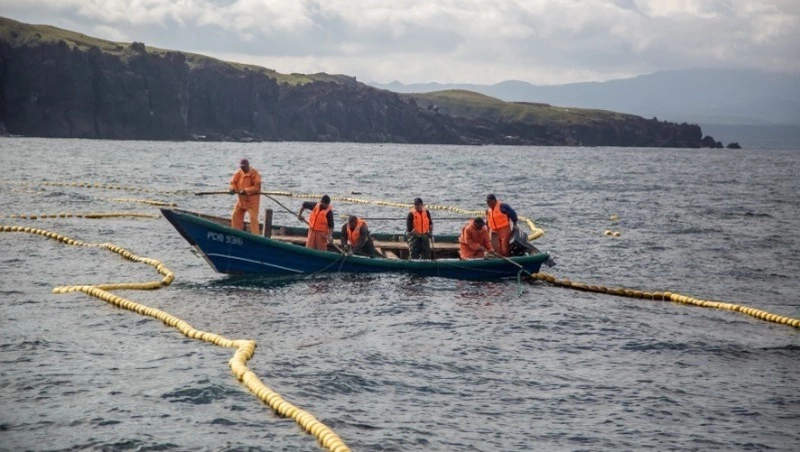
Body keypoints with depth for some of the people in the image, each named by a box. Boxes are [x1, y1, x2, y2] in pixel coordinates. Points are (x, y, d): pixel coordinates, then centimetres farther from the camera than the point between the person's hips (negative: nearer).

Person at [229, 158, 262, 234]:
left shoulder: (254, 174, -13)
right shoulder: (238, 173, 6)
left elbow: (257, 187, -20)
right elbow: (233, 182, 7)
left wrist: (246, 190, -28)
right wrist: (233, 189, -16)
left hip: (252, 199, -7)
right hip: (241, 199, 7)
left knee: (253, 218, -12)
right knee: (235, 216, 10)